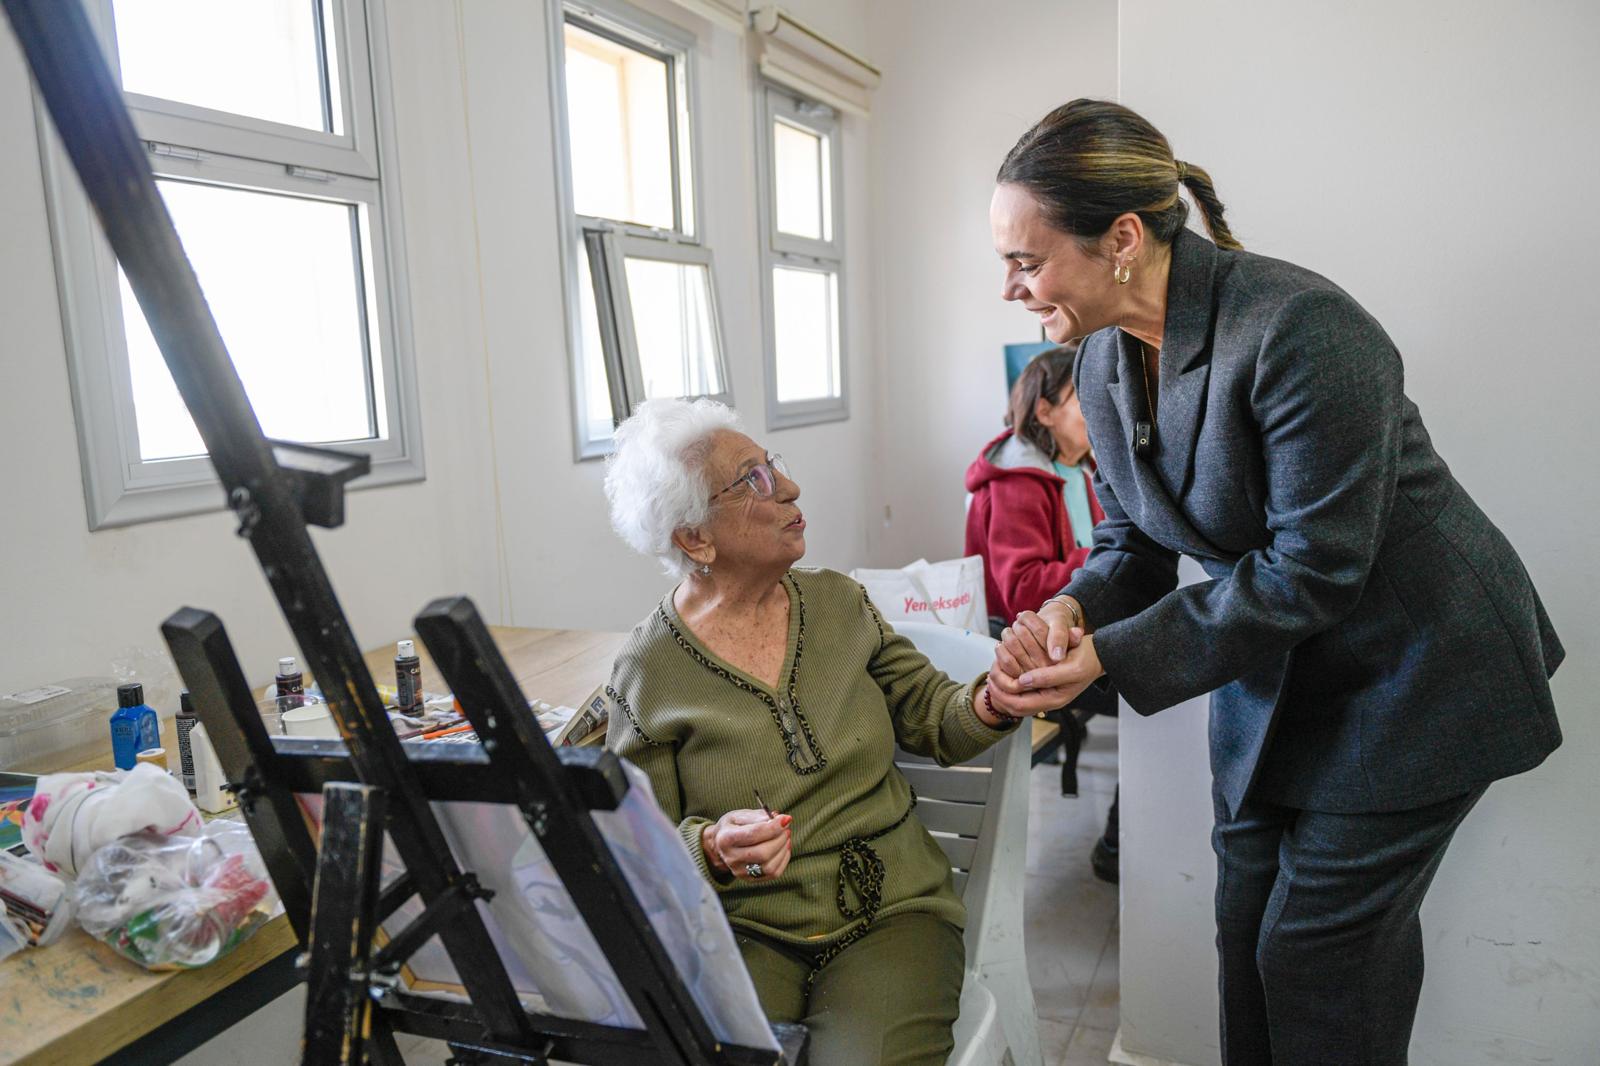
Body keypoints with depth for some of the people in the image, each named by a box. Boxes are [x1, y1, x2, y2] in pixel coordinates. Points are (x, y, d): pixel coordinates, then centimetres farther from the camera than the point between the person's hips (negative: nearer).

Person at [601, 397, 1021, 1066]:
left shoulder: (837, 602, 5)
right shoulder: (647, 673, -6)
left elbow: (932, 717, 8)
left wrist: (989, 704, -13)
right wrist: (711, 847, -21)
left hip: (892, 911, 2)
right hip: (744, 929, -1)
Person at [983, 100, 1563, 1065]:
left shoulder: (1298, 326, -28)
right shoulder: (1105, 360, -3)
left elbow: (1313, 567, -28)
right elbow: (1134, 539, 4)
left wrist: (1113, 658, -29)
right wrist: (1071, 610, -19)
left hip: (1409, 677, -7)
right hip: (1271, 676, 7)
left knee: (1317, 957, 2)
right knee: (1247, 934, 15)